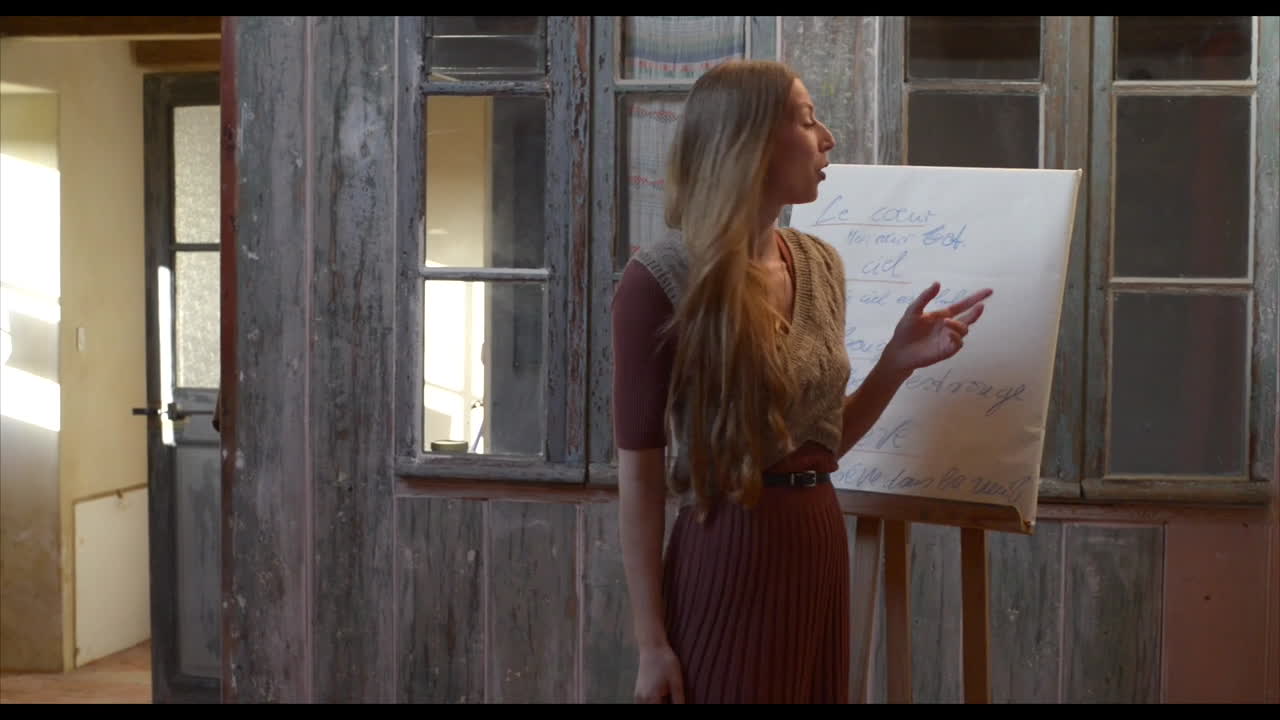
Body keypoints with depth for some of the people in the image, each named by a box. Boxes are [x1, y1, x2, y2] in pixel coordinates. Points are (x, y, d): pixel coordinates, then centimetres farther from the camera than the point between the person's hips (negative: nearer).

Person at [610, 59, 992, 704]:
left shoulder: (820, 265, 7)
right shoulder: (663, 277, -14)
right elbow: (639, 471, -13)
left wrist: (898, 361, 0)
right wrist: (651, 641, -13)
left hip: (820, 544, 7)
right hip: (726, 554, -7)